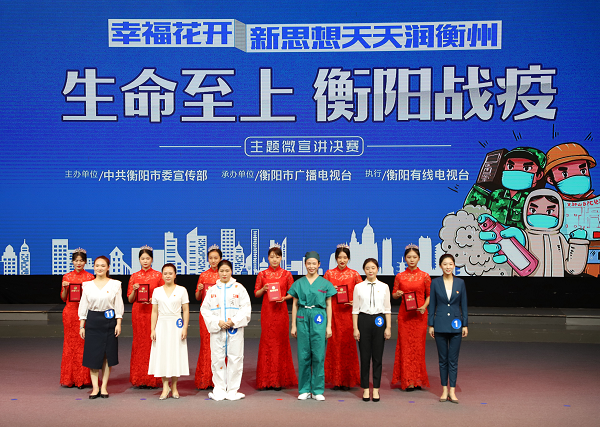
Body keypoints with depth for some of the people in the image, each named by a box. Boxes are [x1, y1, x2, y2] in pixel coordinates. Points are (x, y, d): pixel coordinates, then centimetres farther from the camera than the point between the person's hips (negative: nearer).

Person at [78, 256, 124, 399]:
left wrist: (118, 324, -5)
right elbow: (83, 306, 8)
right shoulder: (87, 285, 7)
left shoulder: (115, 284, 2)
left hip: (109, 321, -1)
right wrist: (81, 326, 4)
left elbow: (118, 306, 2)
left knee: (107, 355, 2)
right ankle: (95, 387, 6)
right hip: (92, 322, 1)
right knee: (93, 354, -1)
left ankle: (104, 387, 11)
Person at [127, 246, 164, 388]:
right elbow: (130, 299, 9)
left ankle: (152, 379, 2)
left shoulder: (158, 276, 4)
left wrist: (153, 299, -12)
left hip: (153, 311, -2)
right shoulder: (134, 277, 10)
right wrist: (134, 290, -9)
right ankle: (139, 379, 6)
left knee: (153, 342, -4)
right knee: (139, 343, 1)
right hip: (138, 312, 2)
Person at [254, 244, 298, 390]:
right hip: (267, 311, 0)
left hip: (281, 311, 0)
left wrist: (284, 298, -10)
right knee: (267, 341, -1)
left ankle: (280, 379, 6)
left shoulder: (286, 274, 4)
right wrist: (263, 289, -10)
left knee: (281, 341, -1)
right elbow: (256, 293, 10)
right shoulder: (262, 275, 6)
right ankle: (267, 379, 6)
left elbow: (292, 293, 8)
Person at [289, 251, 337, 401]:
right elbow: (295, 305, 10)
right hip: (302, 317, 1)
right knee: (303, 355, 1)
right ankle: (304, 390, 10)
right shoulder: (298, 283, 9)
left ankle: (318, 390, 6)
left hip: (319, 318, -1)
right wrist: (293, 325, 5)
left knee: (318, 355, -2)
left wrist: (329, 326, 2)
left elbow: (328, 306, 8)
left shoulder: (325, 283, 7)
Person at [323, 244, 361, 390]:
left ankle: (347, 380, 5)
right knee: (334, 343, -1)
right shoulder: (329, 273, 7)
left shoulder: (354, 274, 5)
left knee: (348, 343, -3)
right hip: (333, 312, 1)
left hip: (348, 312, -1)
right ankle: (336, 380, 6)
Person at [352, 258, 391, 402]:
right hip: (364, 320, 0)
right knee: (365, 355, 2)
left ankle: (376, 389, 12)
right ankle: (365, 389, 11)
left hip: (379, 321, 0)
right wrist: (355, 328, -2)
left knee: (378, 356, 3)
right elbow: (355, 309, 4)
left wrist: (388, 327, -1)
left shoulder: (384, 287, 5)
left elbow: (387, 309, 6)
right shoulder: (358, 287, 4)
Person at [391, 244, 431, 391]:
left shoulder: (424, 276, 3)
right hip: (404, 314, 1)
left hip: (419, 314, -1)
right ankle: (408, 381, 4)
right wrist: (397, 294, -10)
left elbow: (429, 295, 6)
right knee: (405, 346, -1)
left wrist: (424, 306, -10)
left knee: (418, 345, -1)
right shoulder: (400, 277, 6)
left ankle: (418, 380, 9)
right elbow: (394, 295, 13)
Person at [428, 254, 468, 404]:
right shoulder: (435, 283, 0)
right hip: (440, 325, 0)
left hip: (456, 325, 0)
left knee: (453, 359, 1)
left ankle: (452, 391, 6)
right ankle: (444, 390, 14)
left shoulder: (460, 283, 2)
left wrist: (465, 325, 2)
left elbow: (464, 305, 5)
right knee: (443, 359, 6)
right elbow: (432, 305, 3)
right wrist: (431, 325, 1)